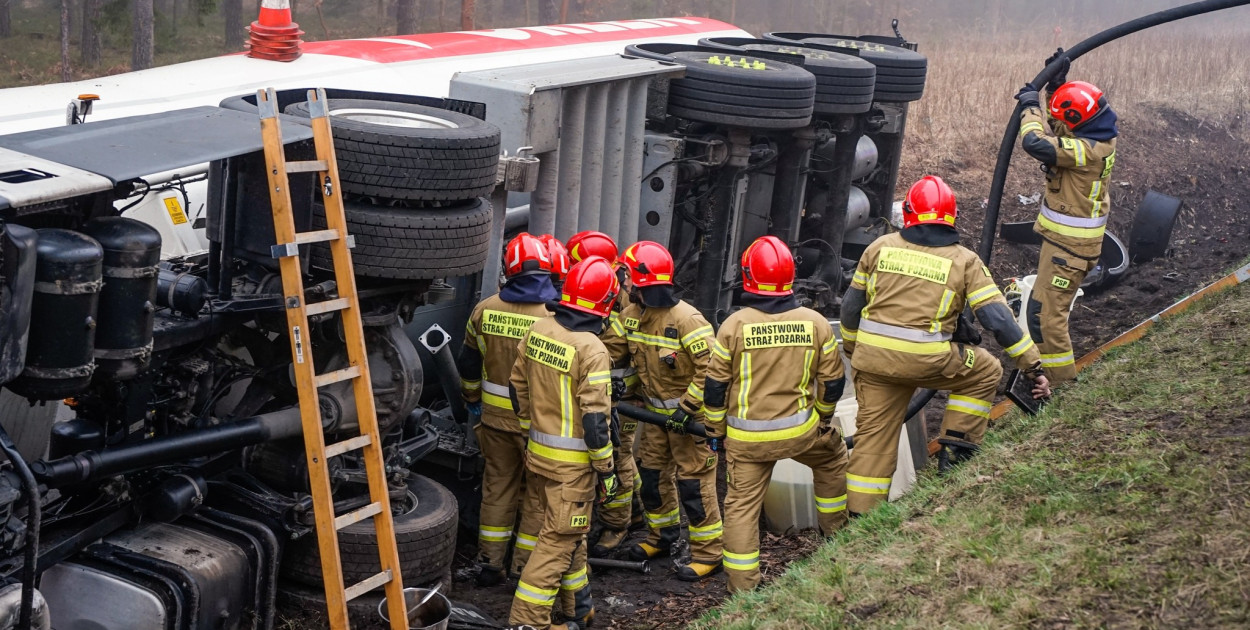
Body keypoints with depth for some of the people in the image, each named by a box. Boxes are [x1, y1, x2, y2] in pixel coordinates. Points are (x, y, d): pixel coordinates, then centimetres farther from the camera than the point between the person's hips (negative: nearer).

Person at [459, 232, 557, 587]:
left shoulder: (485, 310, -3)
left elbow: (469, 364, 10)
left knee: (498, 486, 16)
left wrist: (472, 399, 26)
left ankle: (490, 562, 22)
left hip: (496, 415, 4)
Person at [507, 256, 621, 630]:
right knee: (559, 540, 1)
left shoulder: (538, 331, 1)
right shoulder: (591, 349, -21)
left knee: (568, 532, 21)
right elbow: (594, 419, -20)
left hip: (538, 453, 7)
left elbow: (519, 387, 11)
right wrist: (607, 470, -11)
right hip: (572, 462, -7)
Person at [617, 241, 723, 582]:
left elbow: (711, 367, -25)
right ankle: (662, 536, 34)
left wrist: (688, 407, -23)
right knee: (652, 473, 15)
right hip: (656, 410, 8)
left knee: (693, 480, -3)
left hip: (688, 413, -8)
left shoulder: (687, 319, -25)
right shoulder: (631, 315, 0)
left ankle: (708, 552, 6)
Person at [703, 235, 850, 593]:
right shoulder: (815, 323, -5)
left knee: (742, 504, 8)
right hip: (800, 429, 2)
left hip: (746, 438, -1)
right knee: (833, 456, 31)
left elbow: (715, 386, -5)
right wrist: (822, 417, 22)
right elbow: (832, 382, 4)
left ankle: (743, 587, 9)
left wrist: (715, 428, 10)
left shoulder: (734, 325, -10)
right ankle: (835, 530, 43)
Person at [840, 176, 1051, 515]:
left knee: (873, 434, 14)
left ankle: (860, 514, 17)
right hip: (926, 360, -3)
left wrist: (851, 347, 29)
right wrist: (1033, 366, 3)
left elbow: (852, 303, 14)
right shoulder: (964, 261, 1)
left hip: (873, 357, 3)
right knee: (985, 371, 21)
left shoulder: (881, 247, 8)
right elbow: (998, 318, -3)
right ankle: (955, 448, 19)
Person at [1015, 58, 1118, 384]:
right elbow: (1059, 130, 20)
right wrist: (1058, 82, 9)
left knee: (1045, 312, -7)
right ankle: (1055, 368, 38)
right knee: (1045, 304, 24)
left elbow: (1035, 143, -34)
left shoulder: (1087, 150, -27)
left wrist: (1030, 106, -18)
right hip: (1066, 238, 11)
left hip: (1070, 245, -11)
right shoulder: (1098, 137, 3)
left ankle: (1061, 379, 1)